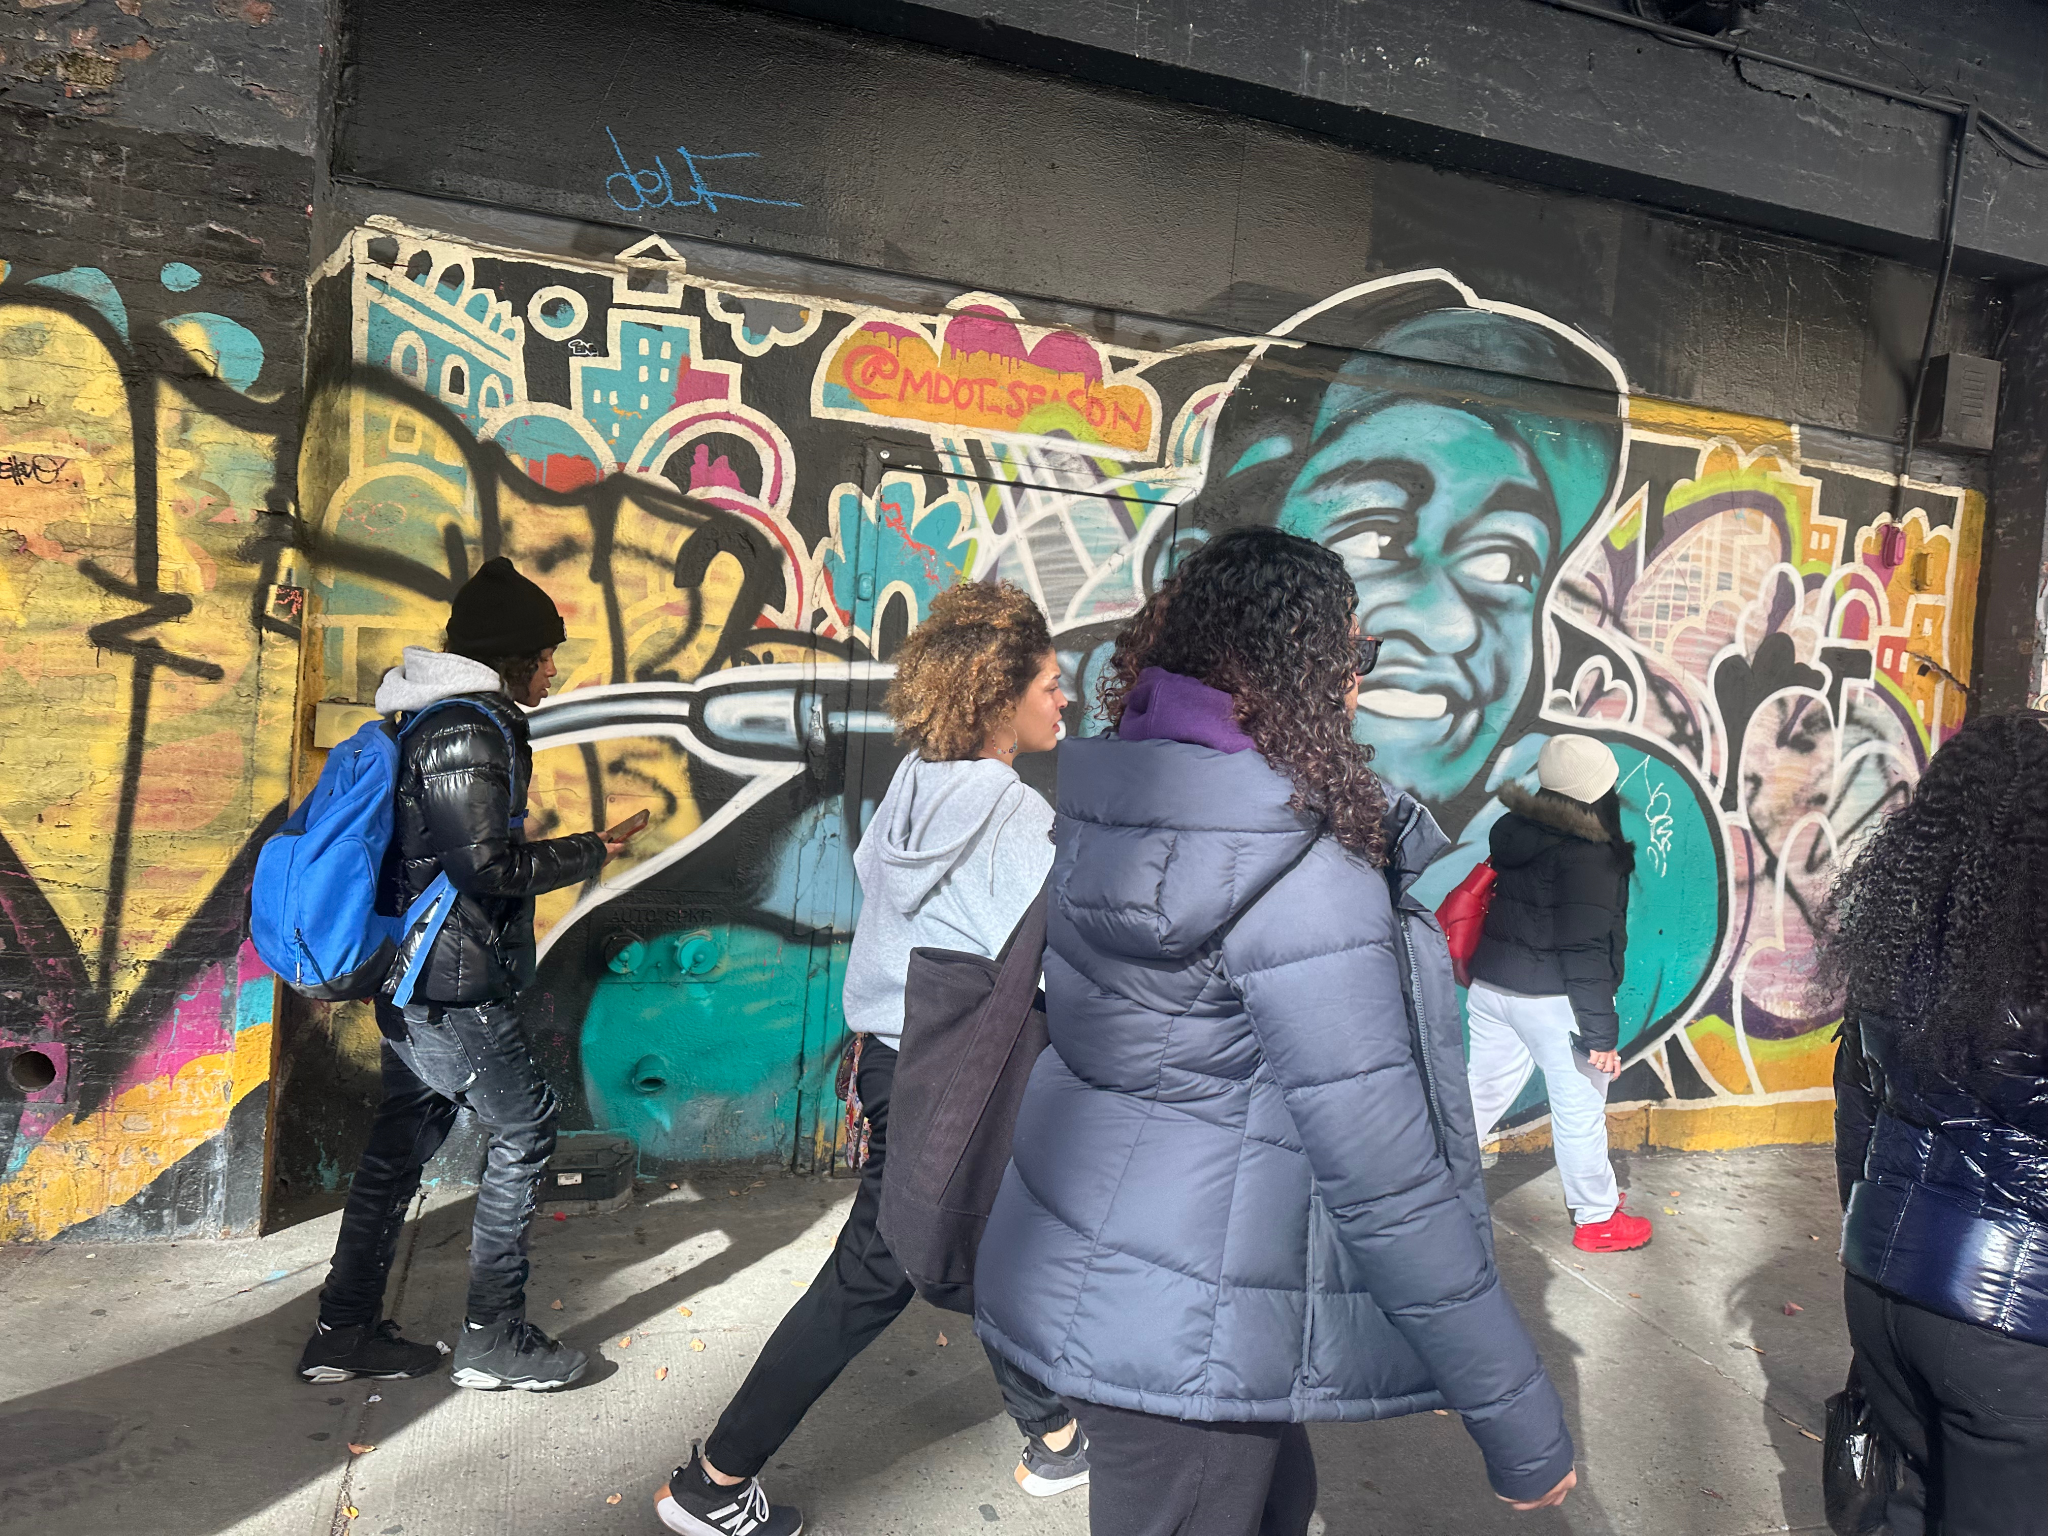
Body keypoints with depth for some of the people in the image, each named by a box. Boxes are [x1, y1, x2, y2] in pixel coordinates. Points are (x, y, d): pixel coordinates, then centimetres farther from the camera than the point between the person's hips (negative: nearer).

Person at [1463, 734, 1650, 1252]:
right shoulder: (1588, 857, -19)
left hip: (1490, 985, 7)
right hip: (1551, 999, -7)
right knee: (1579, 1109, 10)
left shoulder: (1511, 830, 4)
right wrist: (1600, 1033, -15)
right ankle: (1596, 1219, 26)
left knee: (1482, 1093, 18)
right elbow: (1587, 953, -20)